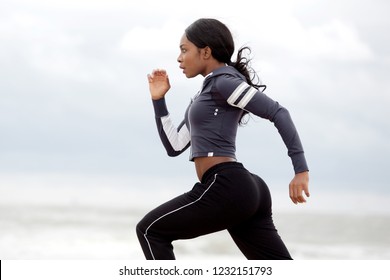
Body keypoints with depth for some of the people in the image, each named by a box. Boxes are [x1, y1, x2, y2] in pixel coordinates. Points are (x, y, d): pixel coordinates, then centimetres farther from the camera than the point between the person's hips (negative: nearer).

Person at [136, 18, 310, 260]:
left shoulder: (223, 82, -3)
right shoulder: (209, 95, 26)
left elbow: (277, 113, -13)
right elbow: (174, 147, 27)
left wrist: (301, 170, -19)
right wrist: (159, 100, 19)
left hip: (227, 187, -10)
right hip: (247, 189, 10)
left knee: (150, 231, 4)